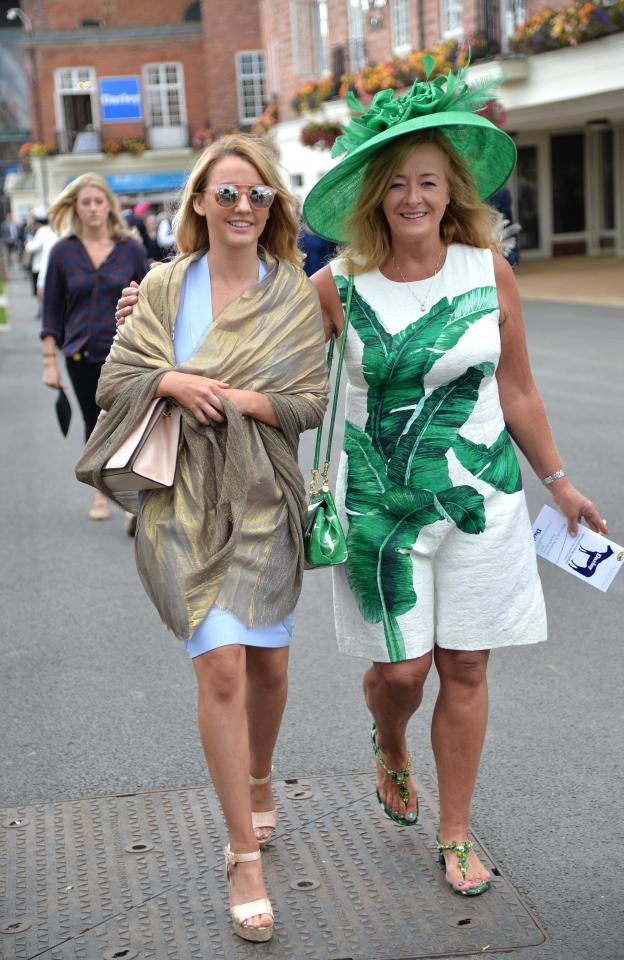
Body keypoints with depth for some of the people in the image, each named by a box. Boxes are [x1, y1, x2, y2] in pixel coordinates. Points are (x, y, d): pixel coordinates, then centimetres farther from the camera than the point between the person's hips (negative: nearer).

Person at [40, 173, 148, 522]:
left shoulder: (131, 249, -1)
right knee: (95, 425, 15)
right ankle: (102, 491, 32)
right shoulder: (63, 251, 0)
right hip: (82, 355, 2)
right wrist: (50, 360, 0)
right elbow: (52, 310, 3)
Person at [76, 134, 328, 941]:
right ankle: (246, 855, 0)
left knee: (268, 662, 9)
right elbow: (113, 379, 5)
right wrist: (171, 382, -13)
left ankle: (258, 781, 42)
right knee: (221, 665, -10)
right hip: (183, 502, -1)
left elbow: (313, 398, -1)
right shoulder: (164, 286, 5)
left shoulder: (294, 292, 3)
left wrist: (238, 398, -15)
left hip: (262, 500, 1)